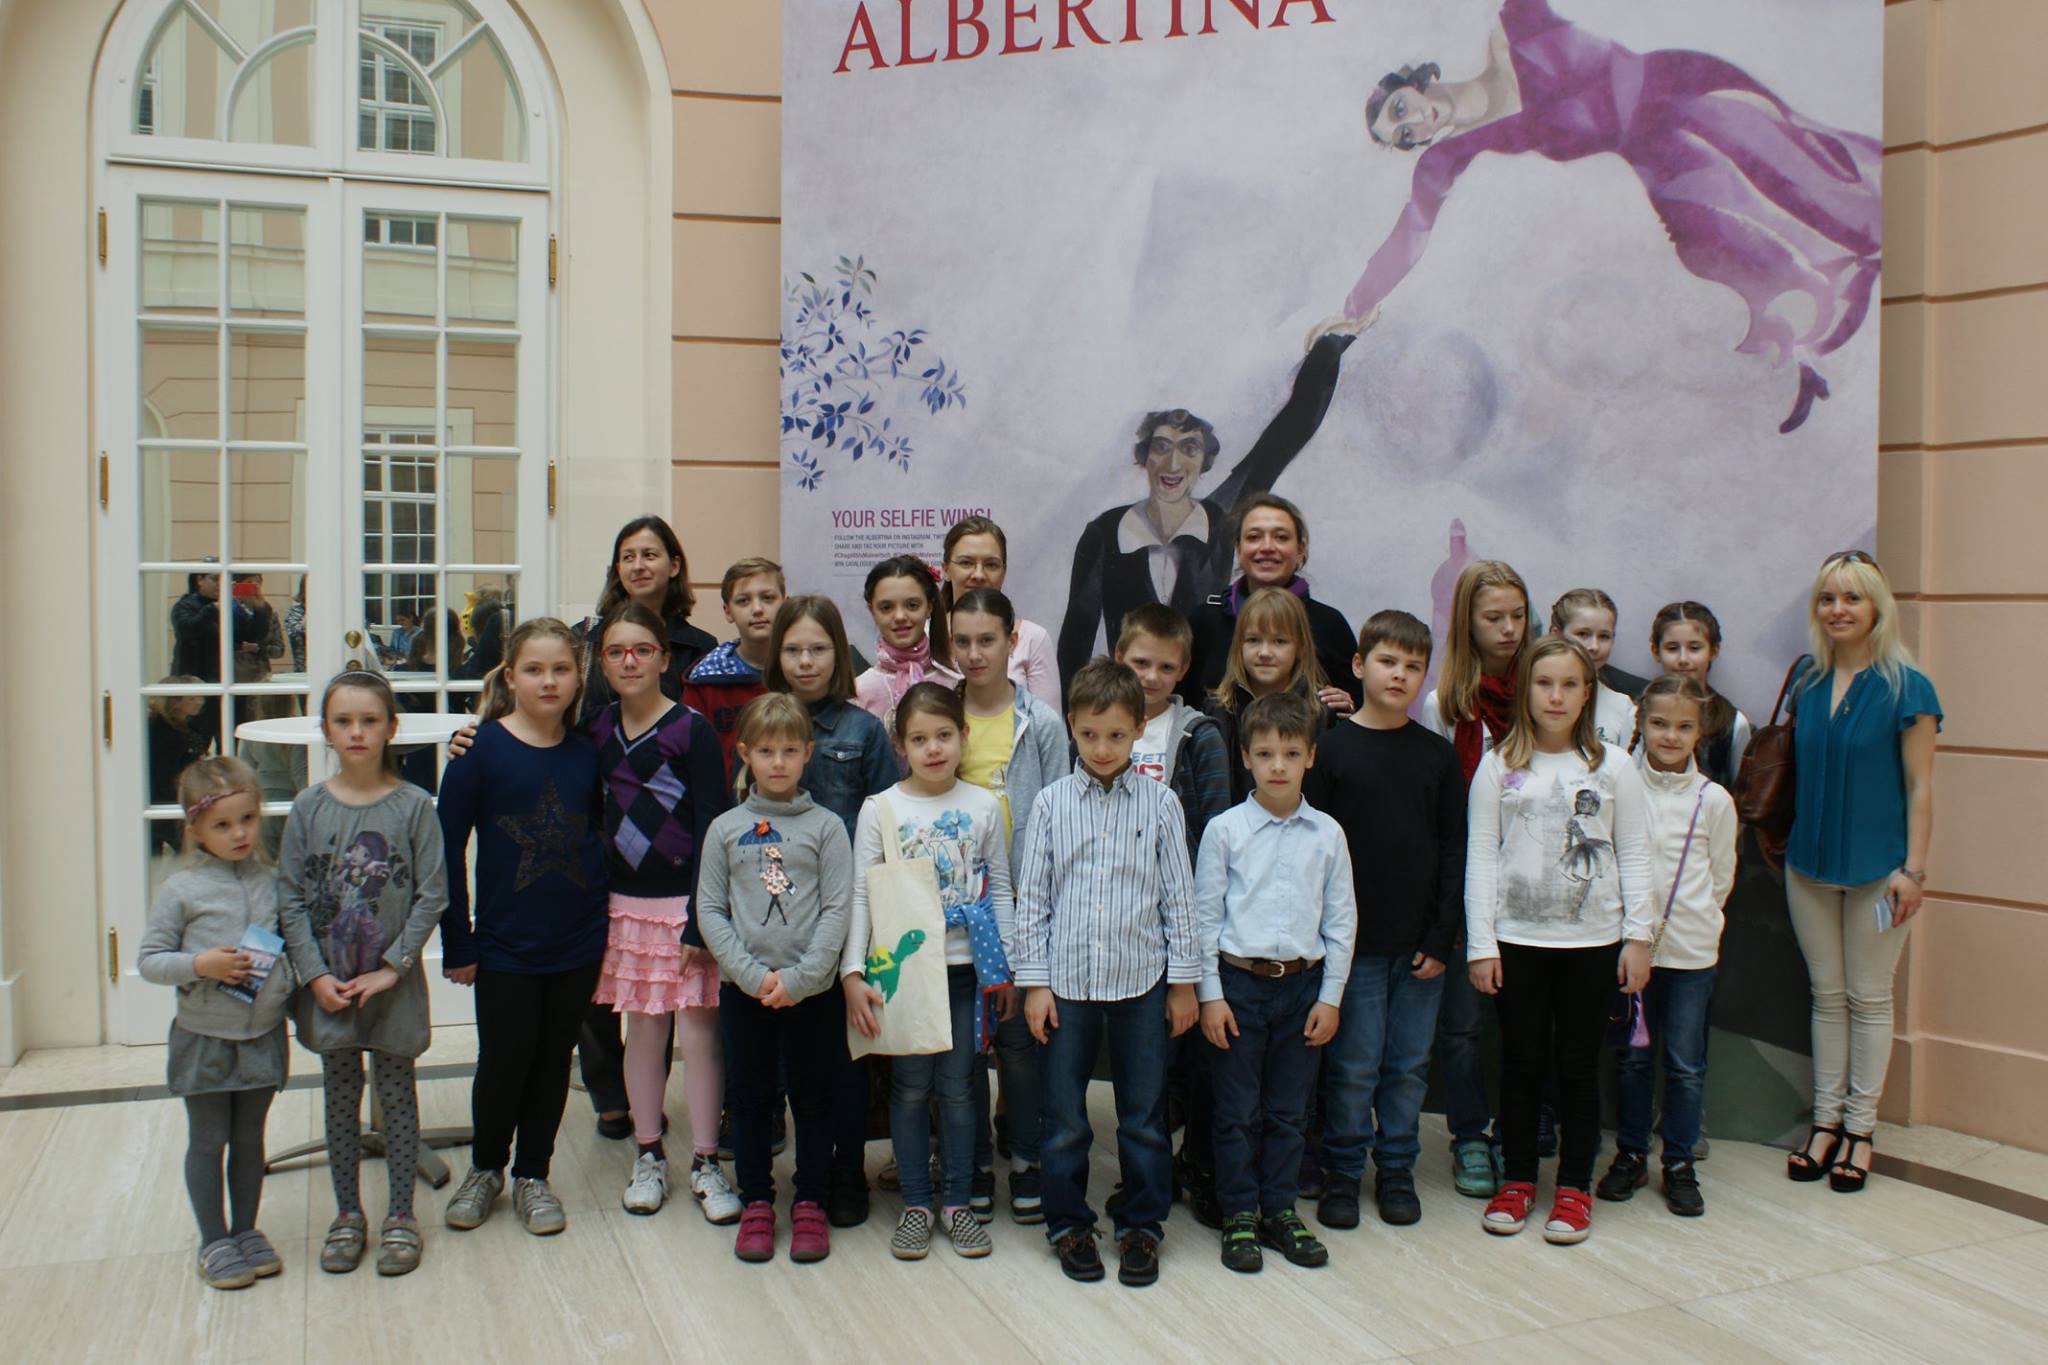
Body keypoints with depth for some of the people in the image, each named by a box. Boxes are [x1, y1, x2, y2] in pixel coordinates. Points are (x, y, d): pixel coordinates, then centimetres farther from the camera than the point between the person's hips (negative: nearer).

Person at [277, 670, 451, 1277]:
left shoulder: (414, 805, -7)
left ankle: (400, 1215, 21)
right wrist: (315, 975, -9)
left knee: (397, 1094, 8)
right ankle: (347, 1214, 27)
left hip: (394, 983, -2)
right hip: (328, 984, 2)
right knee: (340, 1098, 13)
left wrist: (391, 968, -12)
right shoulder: (309, 807, -2)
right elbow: (292, 900, -1)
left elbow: (432, 896, -8)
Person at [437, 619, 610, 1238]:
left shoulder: (587, 753, 2)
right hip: (505, 945, -3)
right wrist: (456, 943, -8)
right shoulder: (482, 749, -9)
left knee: (553, 1060, 12)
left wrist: (604, 918, 4)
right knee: (503, 1061, 5)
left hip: (578, 943, 3)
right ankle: (485, 1169, 30)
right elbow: (448, 845, -8)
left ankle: (532, 1175, 29)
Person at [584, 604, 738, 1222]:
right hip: (627, 902, 4)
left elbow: (712, 826, -10)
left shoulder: (692, 729, -8)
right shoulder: (598, 728, 6)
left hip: (687, 900, -4)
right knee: (644, 1028, 11)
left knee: (698, 1027, 1)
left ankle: (706, 1163, 12)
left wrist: (701, 918, -13)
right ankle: (648, 1156, 24)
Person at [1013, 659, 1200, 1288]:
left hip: (1141, 980, 0)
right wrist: (1034, 981, -1)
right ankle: (1069, 1224, 26)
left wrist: (1184, 981, 2)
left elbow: (1178, 895, 2)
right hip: (1067, 981, 0)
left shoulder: (1159, 802, -1)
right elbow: (1032, 896, 1)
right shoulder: (1052, 803, -1)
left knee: (1144, 1116, 10)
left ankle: (1141, 1224, 26)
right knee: (1064, 1118, 9)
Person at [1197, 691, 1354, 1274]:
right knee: (1238, 1110, 6)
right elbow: (1205, 916, -2)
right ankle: (1240, 1215, 19)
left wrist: (1330, 997, 2)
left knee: (1288, 1110, 12)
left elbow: (1341, 920, 5)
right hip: (1239, 983, -2)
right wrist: (1210, 995, -5)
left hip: (1302, 984, 2)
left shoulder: (1327, 834, 2)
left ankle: (1280, 1210, 26)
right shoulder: (1225, 830, -5)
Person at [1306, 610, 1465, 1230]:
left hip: (1420, 944, 3)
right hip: (1354, 942, -2)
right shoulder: (1331, 749, -3)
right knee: (1353, 1065, 3)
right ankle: (1343, 1172, 19)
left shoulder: (1439, 755, 5)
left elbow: (1455, 852, 5)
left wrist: (1443, 939, -1)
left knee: (1409, 1063, 10)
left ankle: (1396, 1168, 26)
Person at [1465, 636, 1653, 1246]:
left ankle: (1574, 1186, 20)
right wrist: (1480, 943, -4)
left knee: (1579, 1064, 7)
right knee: (1521, 1062, 8)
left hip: (1592, 942, 0)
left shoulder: (1613, 766, 2)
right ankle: (1517, 1179, 22)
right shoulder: (1499, 767, 1)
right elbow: (1481, 857, 0)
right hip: (1516, 939, 0)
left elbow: (1633, 856, 3)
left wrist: (1637, 937, -2)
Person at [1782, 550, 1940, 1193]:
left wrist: (1913, 869, -13)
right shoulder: (1807, 686, 5)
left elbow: (1919, 787, -8)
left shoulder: (1906, 689, -9)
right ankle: (1826, 1120, 22)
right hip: (1810, 863, 4)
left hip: (1876, 865, -4)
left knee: (1869, 998, 6)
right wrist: (1787, 842, 7)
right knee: (1827, 994, 12)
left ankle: (1860, 1128, 17)